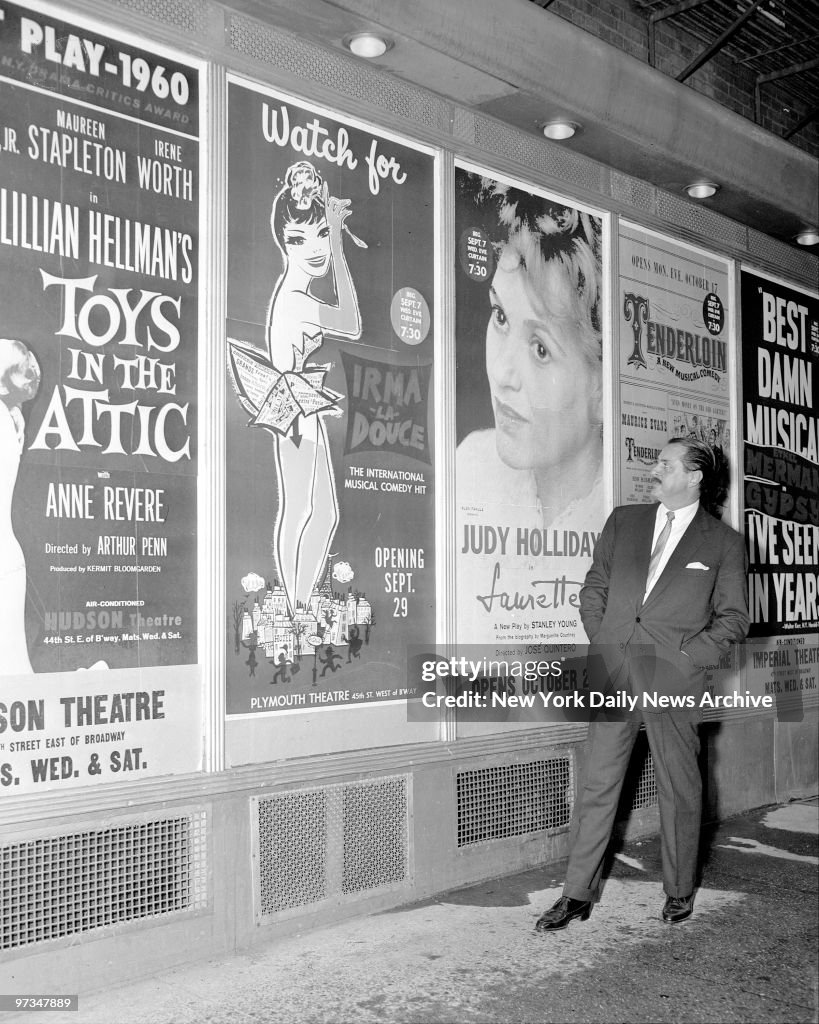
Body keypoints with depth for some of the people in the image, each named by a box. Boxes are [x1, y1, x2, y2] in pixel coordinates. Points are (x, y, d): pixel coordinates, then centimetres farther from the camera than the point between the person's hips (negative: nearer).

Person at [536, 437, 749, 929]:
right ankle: (578, 894, 13)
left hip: (674, 678, -2)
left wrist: (689, 654, -7)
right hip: (612, 671, 3)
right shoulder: (623, 520, 12)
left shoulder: (724, 542, 3)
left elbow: (734, 617, 4)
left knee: (680, 788, 8)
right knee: (597, 785, 5)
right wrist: (603, 641, 4)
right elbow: (594, 587, 15)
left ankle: (679, 892, 25)